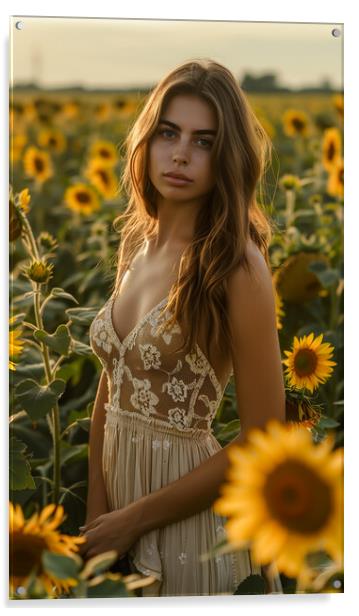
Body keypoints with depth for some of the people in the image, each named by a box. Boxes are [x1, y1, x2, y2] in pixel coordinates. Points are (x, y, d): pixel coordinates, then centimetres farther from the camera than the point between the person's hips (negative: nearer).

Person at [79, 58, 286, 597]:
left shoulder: (236, 266, -18)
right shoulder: (137, 239, 2)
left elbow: (262, 442, -18)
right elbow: (111, 385, 7)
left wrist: (133, 519, -13)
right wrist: (97, 510, -3)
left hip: (191, 519, -6)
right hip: (118, 486, 6)